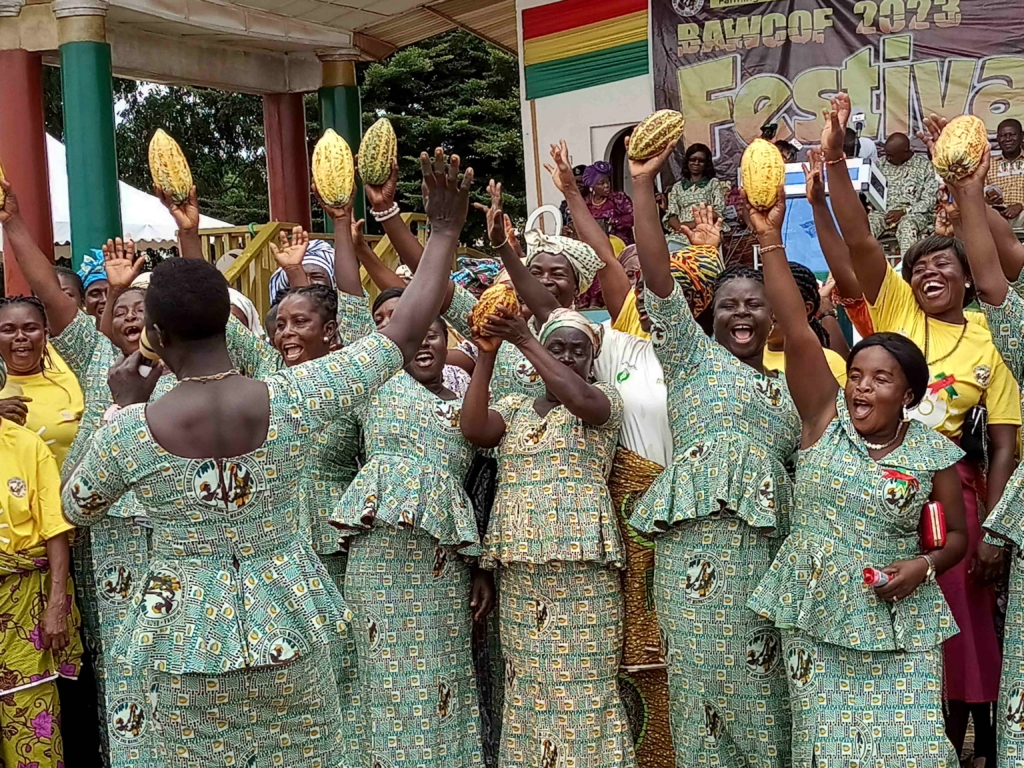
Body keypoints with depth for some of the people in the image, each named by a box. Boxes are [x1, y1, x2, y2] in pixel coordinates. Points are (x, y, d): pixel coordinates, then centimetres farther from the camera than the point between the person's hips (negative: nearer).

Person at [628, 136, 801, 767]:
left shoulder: (792, 389, 22)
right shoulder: (694, 356, 9)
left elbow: (808, 468, 24)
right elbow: (659, 279, -4)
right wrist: (643, 183, -11)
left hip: (768, 544, 4)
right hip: (696, 542, -4)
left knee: (761, 686, 4)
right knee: (704, 677, -3)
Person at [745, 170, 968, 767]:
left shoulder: (933, 454, -1)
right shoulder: (828, 418, -2)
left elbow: (958, 536, 10)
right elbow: (797, 331, -12)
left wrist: (924, 565, -12)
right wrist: (771, 240, -20)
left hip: (900, 623, 0)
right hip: (816, 617, 0)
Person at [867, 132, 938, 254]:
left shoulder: (925, 165, 0)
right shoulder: (882, 163, 13)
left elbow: (929, 201, -4)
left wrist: (904, 211, -16)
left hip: (914, 214, -3)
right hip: (884, 211, 3)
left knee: (907, 224, -39)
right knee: (869, 219, -32)